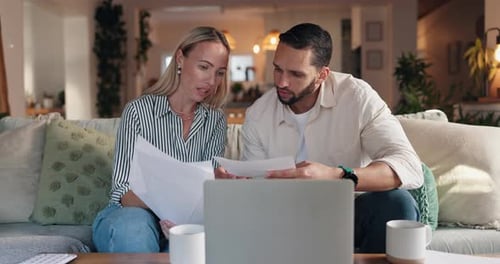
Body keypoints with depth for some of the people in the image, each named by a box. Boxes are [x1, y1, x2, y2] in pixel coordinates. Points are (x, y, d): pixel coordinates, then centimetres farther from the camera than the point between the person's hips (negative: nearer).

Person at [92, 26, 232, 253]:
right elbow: (124, 192, -14)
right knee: (134, 229, -38)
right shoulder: (139, 110, -10)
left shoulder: (216, 119, 3)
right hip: (131, 212, -3)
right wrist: (167, 202, -37)